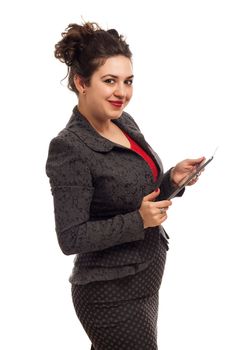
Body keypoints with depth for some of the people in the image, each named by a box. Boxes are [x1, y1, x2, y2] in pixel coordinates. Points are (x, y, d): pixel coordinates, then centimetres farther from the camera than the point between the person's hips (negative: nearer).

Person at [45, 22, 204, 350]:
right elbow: (71, 238, -21)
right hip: (112, 295, -8)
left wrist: (173, 178, -6)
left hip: (143, 282, 8)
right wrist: (138, 221, -26)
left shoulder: (125, 122, 3)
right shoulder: (69, 148, -21)